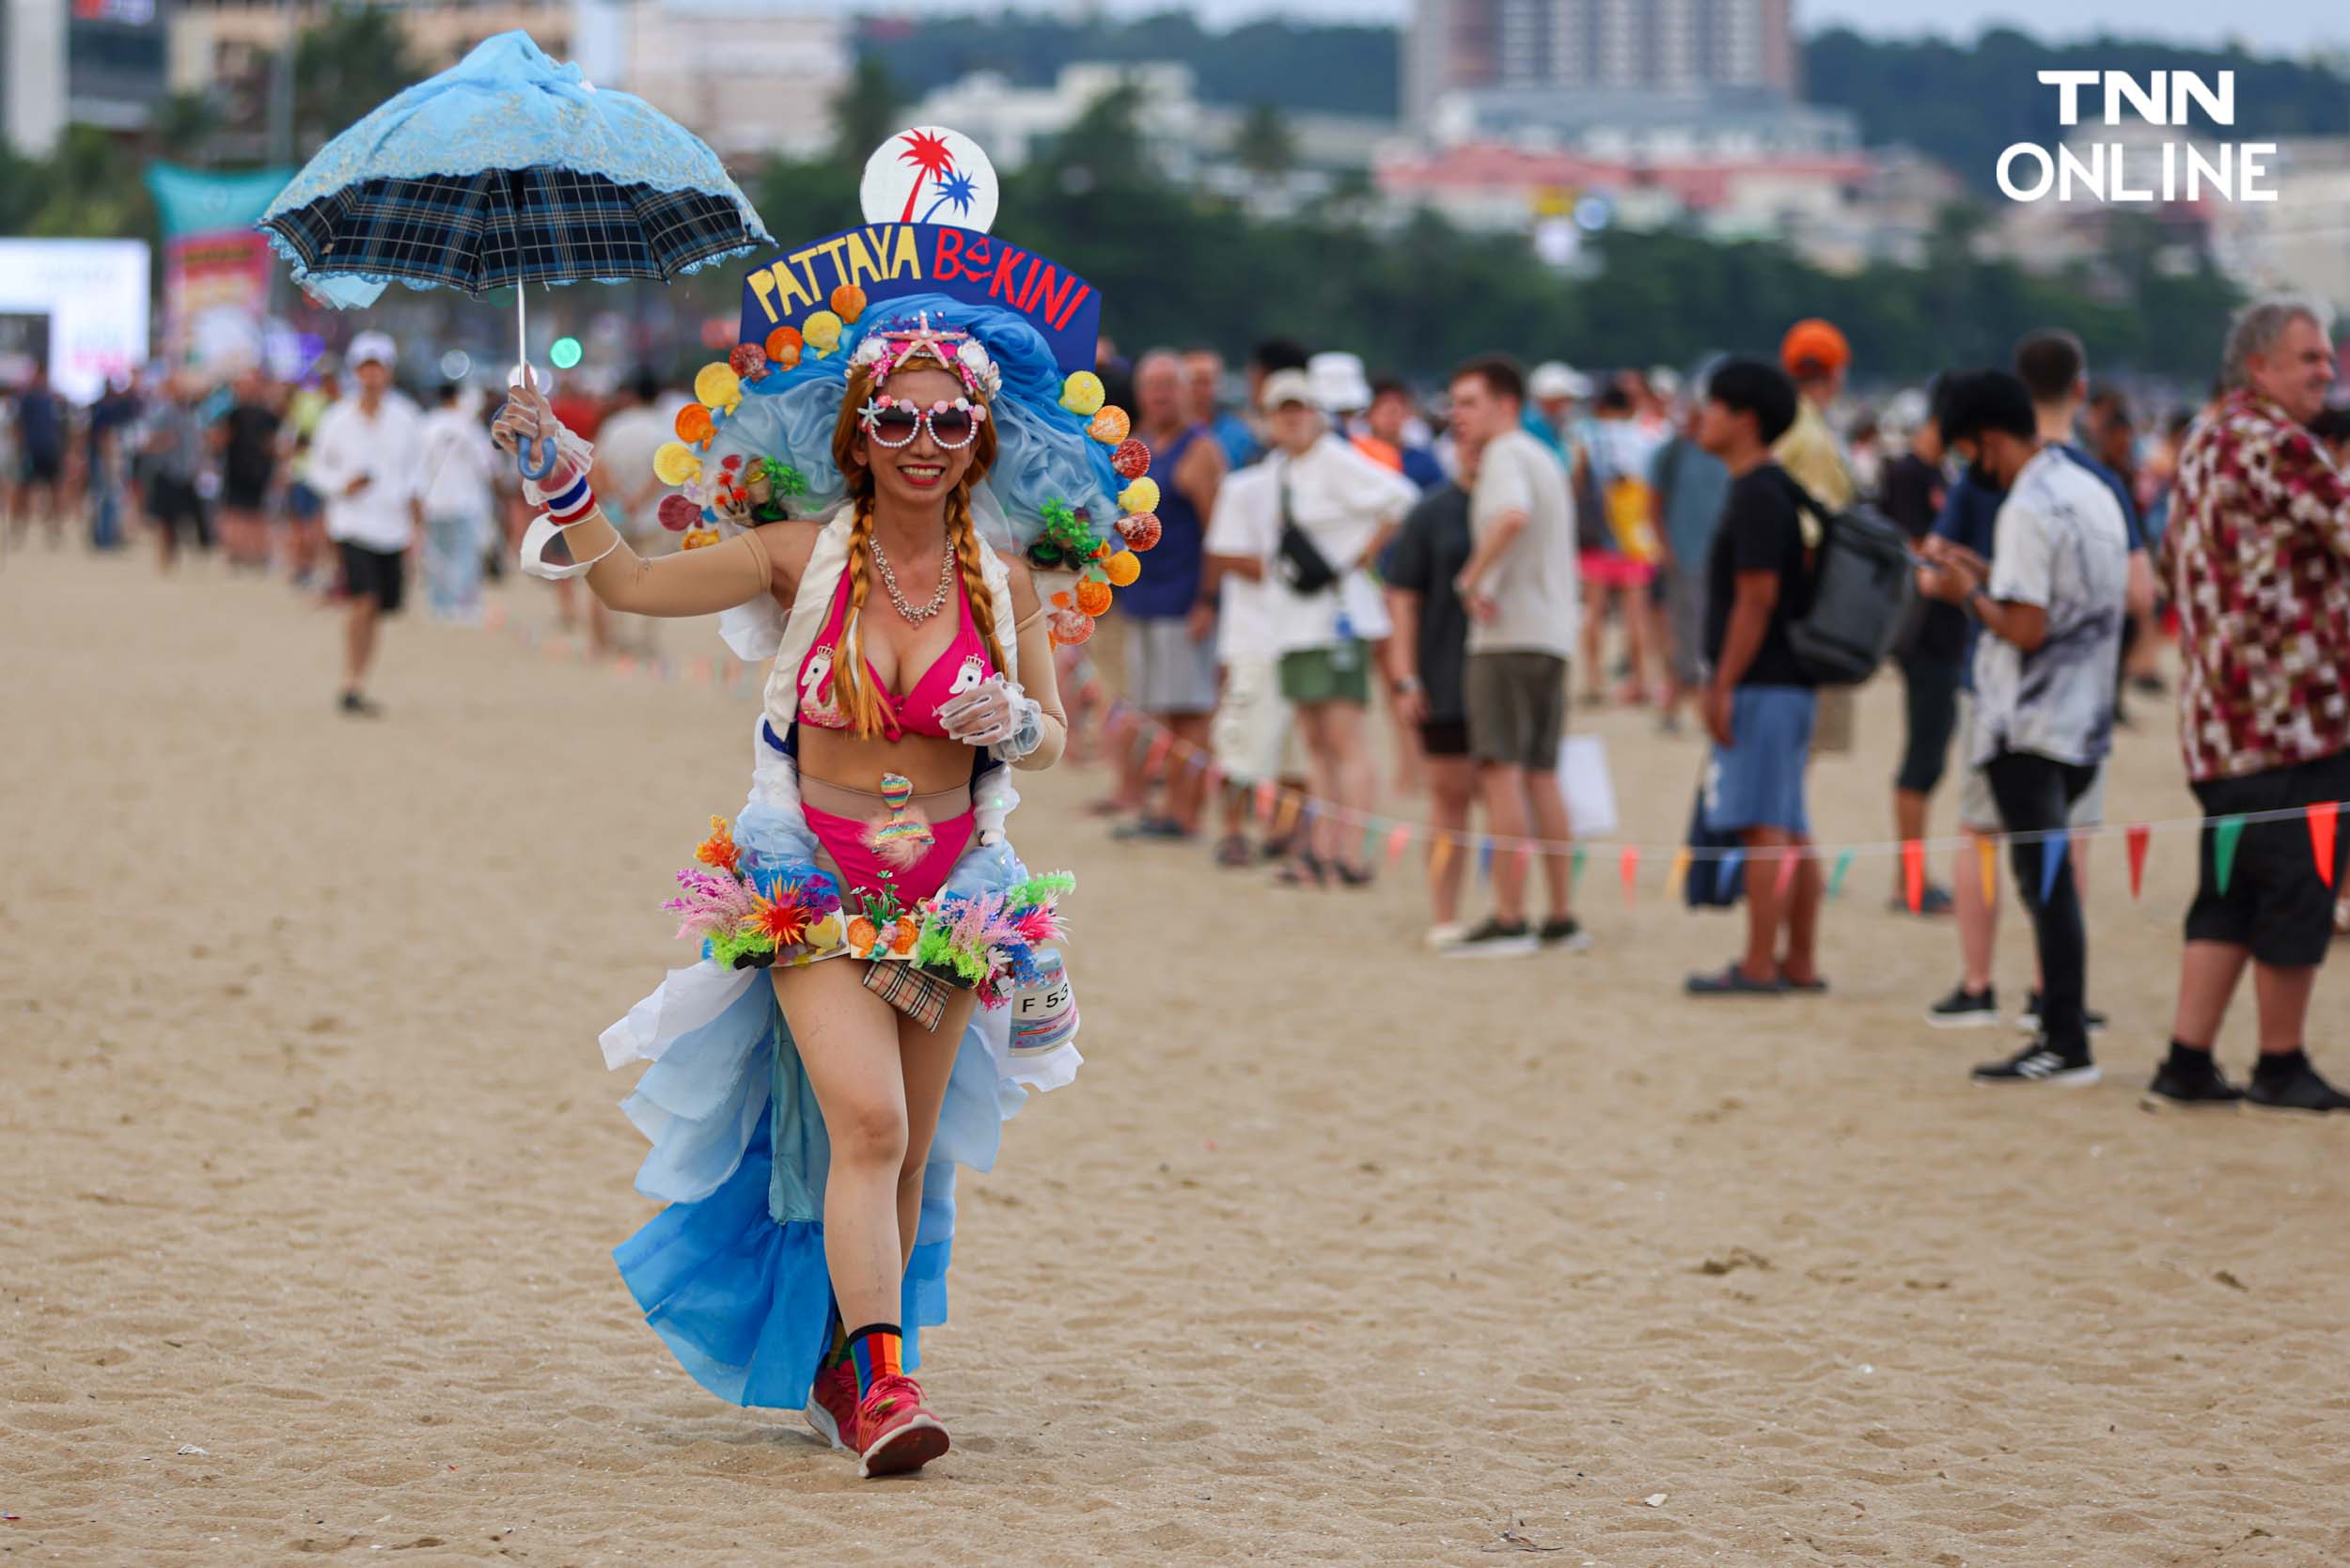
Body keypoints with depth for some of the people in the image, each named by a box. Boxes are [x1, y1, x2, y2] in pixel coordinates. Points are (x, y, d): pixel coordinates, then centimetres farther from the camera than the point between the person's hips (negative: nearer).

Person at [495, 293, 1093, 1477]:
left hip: (951, 890, 3)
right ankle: (879, 1380, -23)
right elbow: (633, 584, -7)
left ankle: (841, 1367, 23)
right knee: (869, 1123, -20)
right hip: (810, 880, -3)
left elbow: (1052, 735, 10)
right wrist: (562, 476, -20)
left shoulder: (1004, 582, 2)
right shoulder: (804, 554, -4)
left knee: (910, 1151, 7)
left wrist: (1016, 723, -13)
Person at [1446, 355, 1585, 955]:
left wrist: (1471, 577, -22)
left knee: (1501, 771, -9)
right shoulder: (1546, 460, 22)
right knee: (1541, 776, 12)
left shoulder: (1506, 456, -8)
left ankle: (1509, 921, -11)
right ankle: (1563, 918, 13)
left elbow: (1514, 516, -30)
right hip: (1553, 633, 9)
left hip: (1508, 635, -9)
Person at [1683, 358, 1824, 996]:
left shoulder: (1756, 496, -14)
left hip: (1761, 682, -10)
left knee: (1763, 826, -9)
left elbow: (1756, 597, -19)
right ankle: (1799, 962, 15)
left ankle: (1759, 967, -9)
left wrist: (1723, 687, -19)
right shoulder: (1782, 490, 17)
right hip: (1790, 681, 10)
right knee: (1791, 830, 11)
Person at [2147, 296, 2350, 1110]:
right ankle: (2282, 1065, 6)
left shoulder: (2203, 442, 18)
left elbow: (2172, 560, 25)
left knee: (2230, 891, 12)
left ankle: (2188, 1059, 9)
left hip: (2219, 719, 10)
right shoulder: (2276, 443, -13)